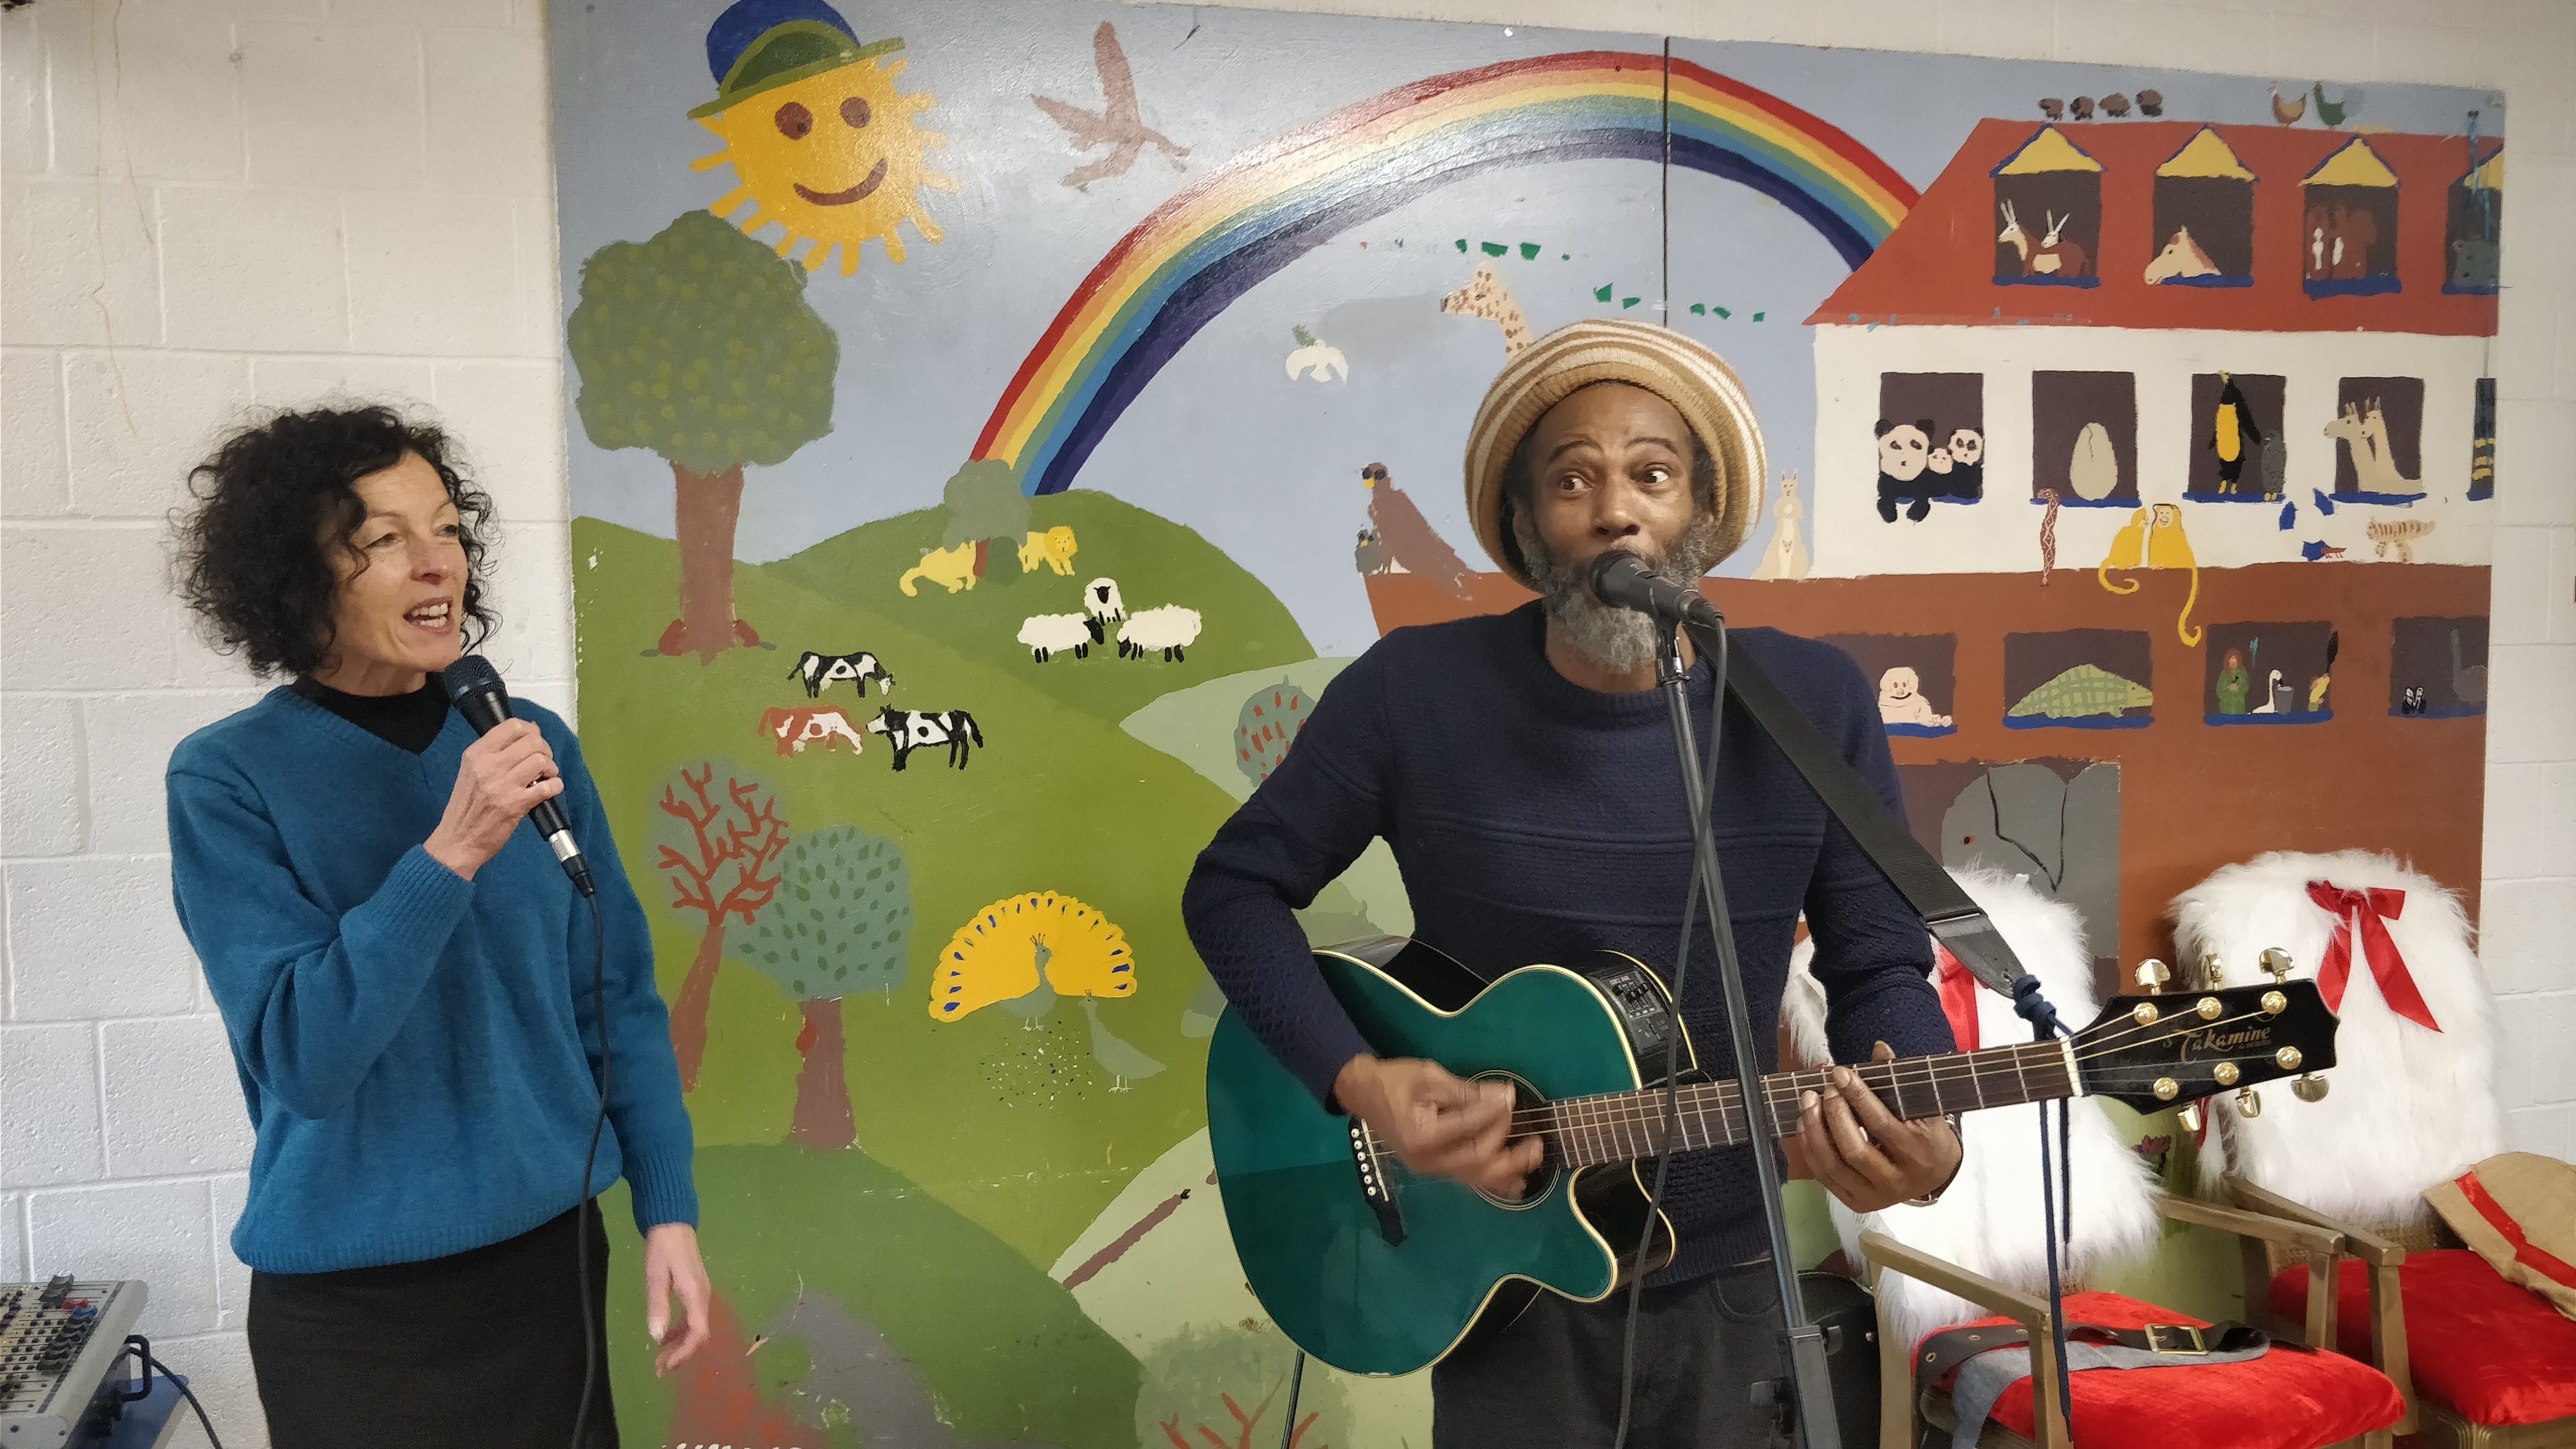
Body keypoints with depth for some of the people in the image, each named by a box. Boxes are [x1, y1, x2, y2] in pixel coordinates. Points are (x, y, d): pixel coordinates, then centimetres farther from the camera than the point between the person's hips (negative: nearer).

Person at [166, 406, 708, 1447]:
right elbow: (301, 1057, -18)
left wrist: (668, 1210, -2)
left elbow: (617, 996, 2)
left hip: (551, 1255, 3)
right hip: (352, 1311, -3)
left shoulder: (532, 742, -3)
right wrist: (450, 853, -27)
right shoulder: (228, 777, -11)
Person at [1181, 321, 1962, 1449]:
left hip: (1729, 1281, 2)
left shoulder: (1817, 705, -9)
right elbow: (1235, 888, -4)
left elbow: (1880, 967, -2)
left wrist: (1918, 1135, -22)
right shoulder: (1412, 692, -14)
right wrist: (1355, 1081, -18)